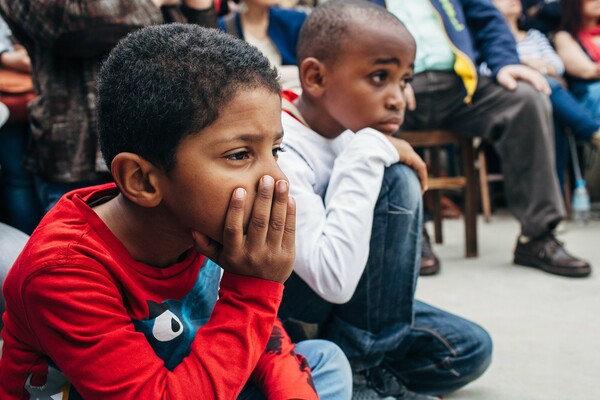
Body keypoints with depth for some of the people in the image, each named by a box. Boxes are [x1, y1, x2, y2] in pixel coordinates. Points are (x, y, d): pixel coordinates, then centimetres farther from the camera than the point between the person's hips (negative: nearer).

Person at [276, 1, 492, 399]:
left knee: (469, 349, 2)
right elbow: (335, 278, -36)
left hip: (327, 304, 8)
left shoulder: (343, 131, -2)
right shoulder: (279, 152, -27)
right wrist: (368, 157, -32)